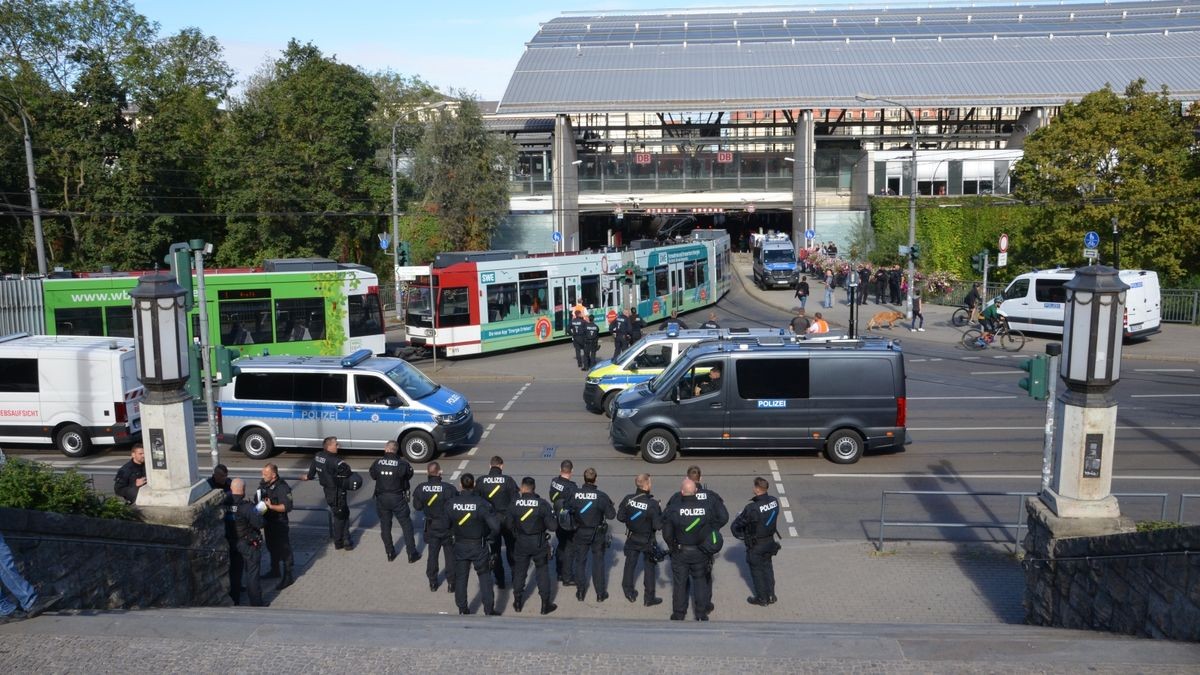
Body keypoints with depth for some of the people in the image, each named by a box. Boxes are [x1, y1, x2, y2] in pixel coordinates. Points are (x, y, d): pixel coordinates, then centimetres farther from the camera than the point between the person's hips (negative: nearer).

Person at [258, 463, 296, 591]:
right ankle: (275, 570, 41)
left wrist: (271, 506, -32)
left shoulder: (282, 488, -22)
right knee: (272, 547, 23)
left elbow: (287, 507, -25)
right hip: (267, 522, 8)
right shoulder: (263, 484, 1)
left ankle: (288, 577, 8)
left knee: (284, 549, 0)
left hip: (279, 523, -8)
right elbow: (258, 499, 17)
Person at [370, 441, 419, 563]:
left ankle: (390, 553, 24)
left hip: (381, 498, 2)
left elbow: (373, 476, 5)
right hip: (398, 498, -2)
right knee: (406, 525, 9)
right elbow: (409, 475, -1)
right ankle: (412, 554, 12)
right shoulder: (402, 464, -15)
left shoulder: (378, 463, -9)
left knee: (385, 526, 17)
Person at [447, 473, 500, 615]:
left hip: (460, 546, 2)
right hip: (478, 545, -2)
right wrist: (488, 536, -3)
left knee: (460, 577, 16)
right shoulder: (481, 503, -19)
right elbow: (495, 526, -21)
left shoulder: (452, 503, -12)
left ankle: (462, 610, 22)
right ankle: (489, 609, 16)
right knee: (484, 576, 14)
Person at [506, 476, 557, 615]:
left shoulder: (514, 503, -12)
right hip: (539, 543, -1)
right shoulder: (542, 504, -16)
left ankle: (518, 602, 28)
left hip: (521, 543, 1)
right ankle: (545, 604, 17)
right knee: (542, 572, 12)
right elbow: (553, 526, -14)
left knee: (519, 572, 18)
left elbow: (509, 524, -2)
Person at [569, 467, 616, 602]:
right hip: (597, 534, -1)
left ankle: (580, 593, 23)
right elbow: (611, 515, -12)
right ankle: (600, 593, 19)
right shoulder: (601, 496, -19)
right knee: (598, 562, 12)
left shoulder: (575, 495, -14)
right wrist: (609, 505, 6)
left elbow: (569, 512, -6)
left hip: (580, 533, 1)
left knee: (580, 561, 15)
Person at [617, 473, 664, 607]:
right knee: (649, 568, 13)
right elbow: (658, 525, -24)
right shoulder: (652, 504, -27)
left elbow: (620, 517, -5)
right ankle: (649, 598, 21)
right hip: (647, 541, -3)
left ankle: (629, 593, 34)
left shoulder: (628, 499, -16)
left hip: (632, 539, 3)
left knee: (630, 565, 20)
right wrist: (662, 516, -6)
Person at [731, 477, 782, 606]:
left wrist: (739, 534, 1)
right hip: (770, 541, 6)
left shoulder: (752, 508, -31)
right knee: (767, 567, 24)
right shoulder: (774, 501, -12)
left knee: (757, 570, 14)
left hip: (755, 545, -6)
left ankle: (762, 598, 26)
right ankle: (771, 595, 34)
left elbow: (736, 525, -22)